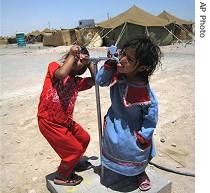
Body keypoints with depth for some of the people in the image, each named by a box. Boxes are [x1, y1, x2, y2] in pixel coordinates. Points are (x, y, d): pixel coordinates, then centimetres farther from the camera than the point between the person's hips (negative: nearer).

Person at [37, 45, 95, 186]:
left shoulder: (76, 81, 9)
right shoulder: (54, 66, -7)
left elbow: (95, 80, 5)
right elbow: (61, 74, -30)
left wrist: (89, 62, 4)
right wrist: (72, 54, -19)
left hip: (66, 121, 8)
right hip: (49, 122, -8)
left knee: (84, 139, 21)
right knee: (75, 149, 0)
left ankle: (73, 163, 47)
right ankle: (62, 176, 26)